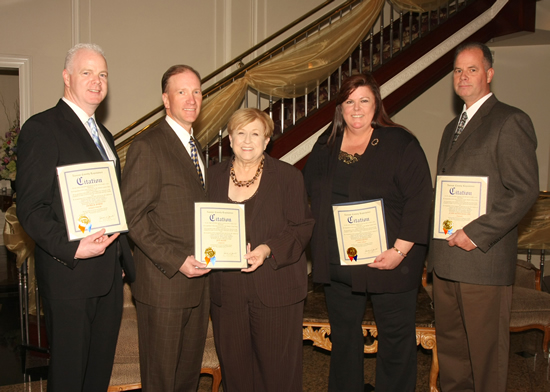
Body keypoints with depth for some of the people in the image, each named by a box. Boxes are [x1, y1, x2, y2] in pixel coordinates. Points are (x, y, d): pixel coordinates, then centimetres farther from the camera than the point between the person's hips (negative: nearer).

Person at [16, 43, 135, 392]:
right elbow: (30, 207, -15)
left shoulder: (104, 134, 17)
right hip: (69, 273, -8)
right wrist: (71, 248, -27)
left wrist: (123, 257, 13)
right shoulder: (42, 128, -9)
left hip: (109, 272, 8)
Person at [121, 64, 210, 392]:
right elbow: (133, 215, -16)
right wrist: (176, 261, -20)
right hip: (164, 282, -8)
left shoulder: (195, 147, 15)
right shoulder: (148, 146, -12)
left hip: (198, 278, 8)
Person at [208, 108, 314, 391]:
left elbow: (302, 227, -3)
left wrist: (269, 249, -18)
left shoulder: (288, 176, 1)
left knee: (278, 367, 5)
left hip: (276, 291, -3)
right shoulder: (213, 177, 10)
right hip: (227, 290, 3)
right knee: (233, 364, 11)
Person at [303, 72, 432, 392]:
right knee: (343, 335, 17)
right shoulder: (325, 146, 9)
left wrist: (400, 249, -19)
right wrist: (317, 245, 6)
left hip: (388, 261, -4)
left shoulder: (400, 144, -7)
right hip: (337, 263, 5)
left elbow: (419, 200, -12)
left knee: (396, 338, 8)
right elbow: (309, 194, 16)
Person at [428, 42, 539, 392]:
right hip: (445, 259, 8)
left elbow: (525, 190, -14)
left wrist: (476, 234, -18)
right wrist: (438, 240, 10)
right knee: (450, 348, 16)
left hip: (483, 259, -8)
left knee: (486, 353, 3)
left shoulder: (510, 122, -7)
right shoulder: (452, 128, 19)